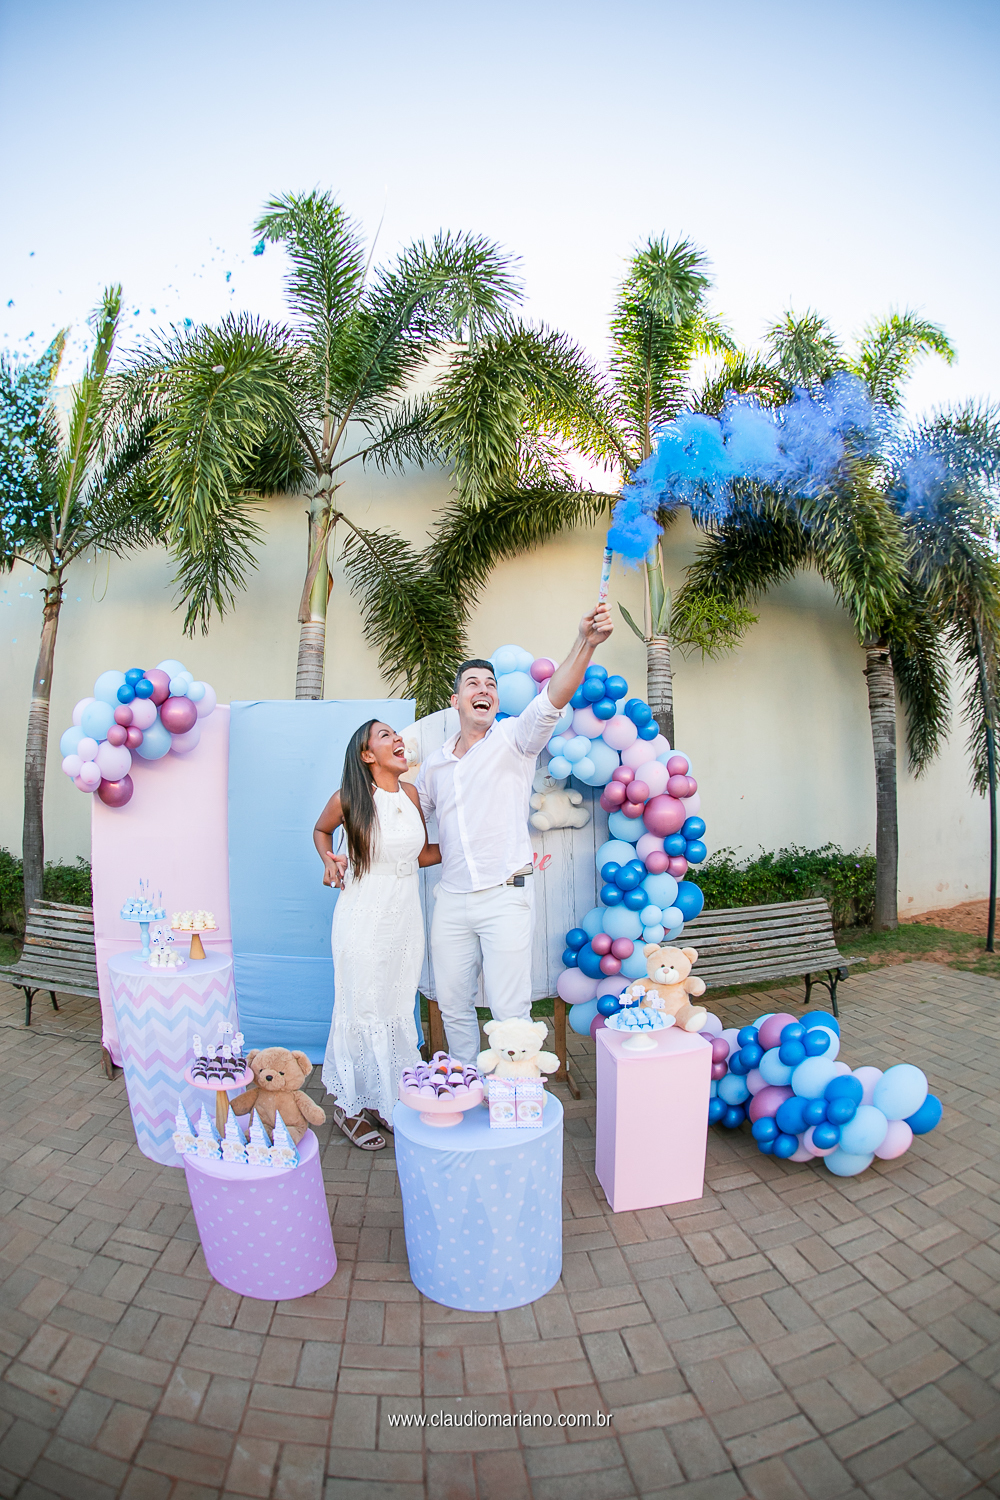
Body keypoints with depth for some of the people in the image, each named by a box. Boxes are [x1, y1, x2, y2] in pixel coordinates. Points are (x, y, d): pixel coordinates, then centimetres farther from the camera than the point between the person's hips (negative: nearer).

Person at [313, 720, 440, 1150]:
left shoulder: (410, 794, 3)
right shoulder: (347, 799, -10)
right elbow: (320, 830, 11)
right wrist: (329, 861, -7)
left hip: (405, 916, 5)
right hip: (363, 917, -5)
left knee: (398, 1010, 13)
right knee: (362, 1010, 5)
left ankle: (385, 1100, 32)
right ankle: (349, 1105, 26)